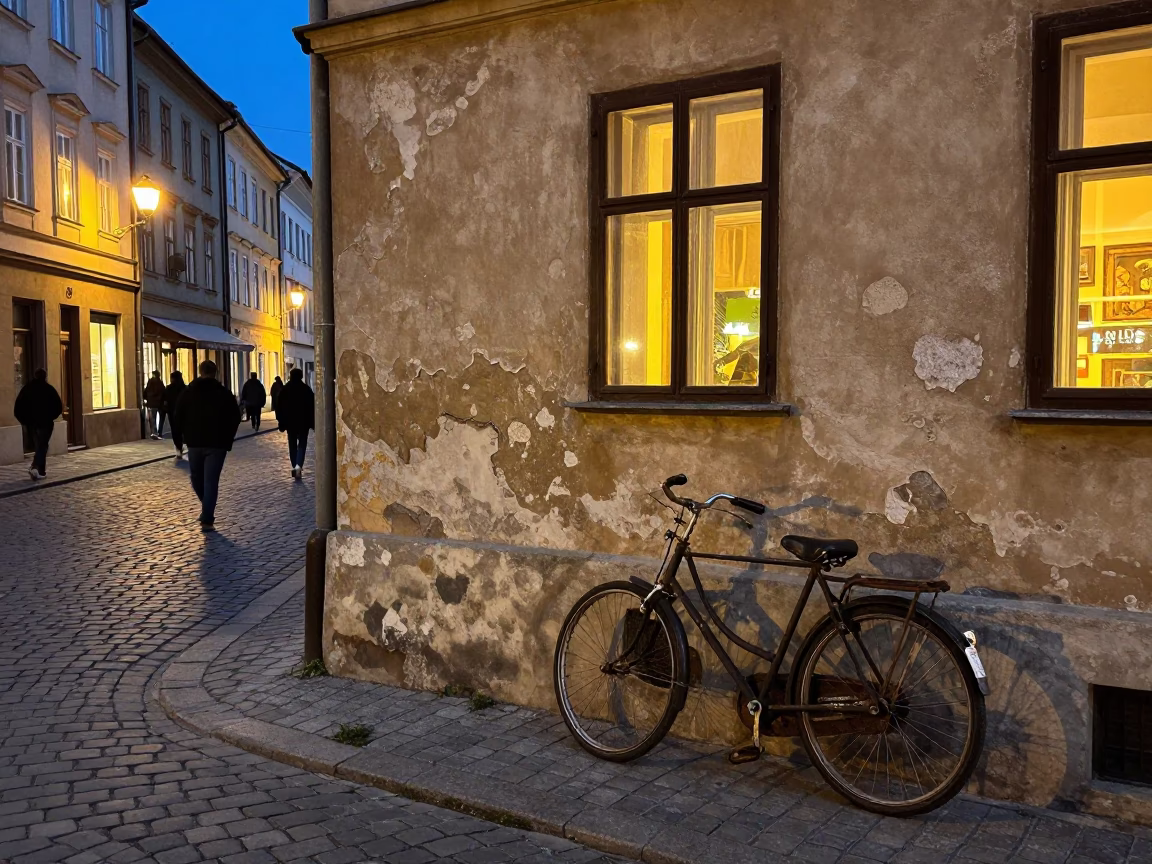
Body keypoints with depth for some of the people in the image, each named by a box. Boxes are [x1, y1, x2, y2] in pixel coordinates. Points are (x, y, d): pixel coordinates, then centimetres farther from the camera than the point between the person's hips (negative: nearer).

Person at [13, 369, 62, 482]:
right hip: (45, 422, -4)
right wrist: (51, 416, 7)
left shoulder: (26, 389, 5)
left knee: (37, 446, 16)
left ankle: (41, 471, 19)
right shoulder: (49, 389, -5)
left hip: (31, 423, 4)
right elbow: (58, 406, -8)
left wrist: (24, 420, 10)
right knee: (42, 446, -3)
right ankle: (36, 467, -21)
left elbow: (18, 407, 3)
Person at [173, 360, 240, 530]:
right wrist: (228, 438, 8)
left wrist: (186, 435, 14)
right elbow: (235, 417, -1)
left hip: (195, 442, 1)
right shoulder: (224, 392, 0)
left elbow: (178, 416, 3)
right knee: (211, 481, -2)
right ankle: (207, 519, -5)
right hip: (217, 443, -1)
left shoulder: (188, 391, 4)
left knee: (196, 478, 20)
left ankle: (207, 510, 27)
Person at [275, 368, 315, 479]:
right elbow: (312, 405, -4)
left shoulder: (285, 389, 0)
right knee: (302, 443, 1)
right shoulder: (307, 389, -4)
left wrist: (279, 419, 8)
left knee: (292, 444, 13)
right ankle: (298, 465, -19)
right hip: (303, 420, -2)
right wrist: (313, 421, 1)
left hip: (290, 420, 2)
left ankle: (295, 466, 13)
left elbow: (279, 405, 1)